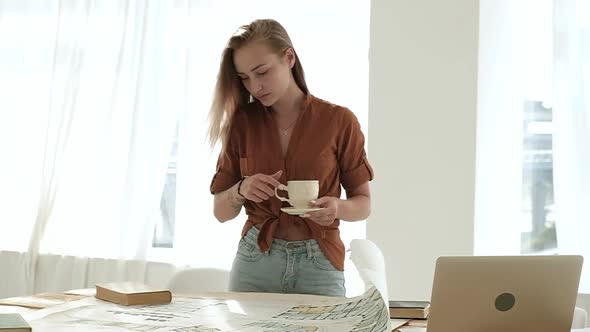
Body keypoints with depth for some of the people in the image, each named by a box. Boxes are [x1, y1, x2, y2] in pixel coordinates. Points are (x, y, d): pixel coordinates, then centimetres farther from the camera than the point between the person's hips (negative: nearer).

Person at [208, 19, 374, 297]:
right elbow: (221, 211, 5)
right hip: (254, 262, 2)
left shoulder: (339, 121, -4)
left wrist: (337, 208, -19)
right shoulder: (242, 122, 2)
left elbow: (363, 203, 2)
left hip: (319, 266, -2)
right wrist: (241, 189, -16)